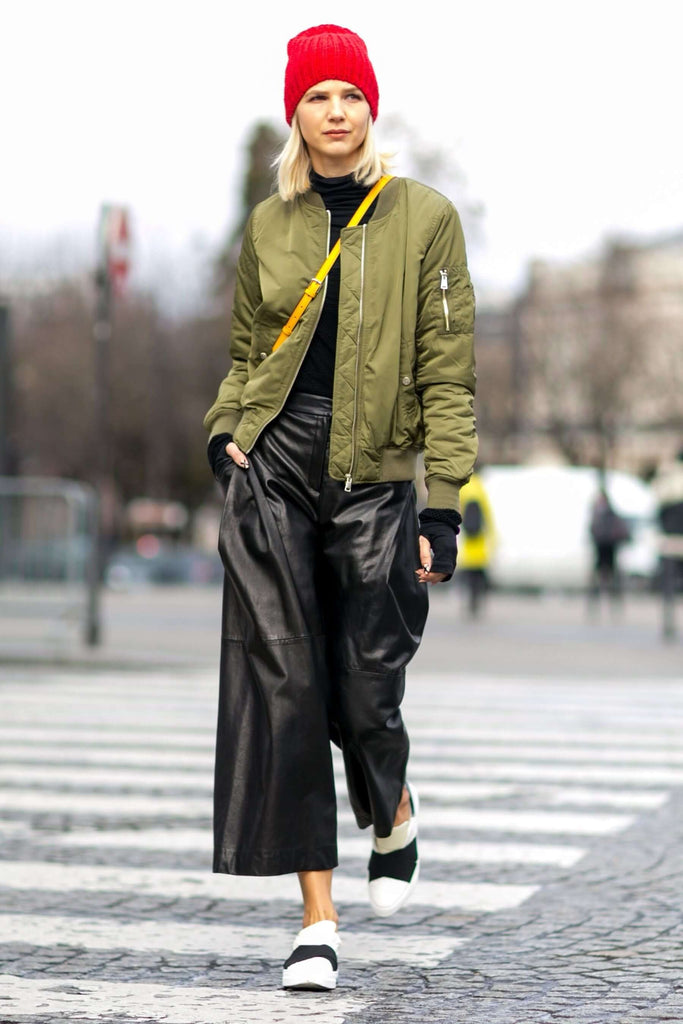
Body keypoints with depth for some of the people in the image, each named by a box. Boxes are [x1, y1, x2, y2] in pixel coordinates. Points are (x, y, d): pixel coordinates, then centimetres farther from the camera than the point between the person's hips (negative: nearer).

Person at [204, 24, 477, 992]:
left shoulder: (425, 218, 0)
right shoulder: (270, 225, 10)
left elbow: (447, 370, -1)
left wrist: (444, 505, -7)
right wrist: (224, 432, 1)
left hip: (373, 486, -2)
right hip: (271, 479, 2)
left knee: (364, 694, -2)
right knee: (282, 688, -4)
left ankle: (392, 815, 35)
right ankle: (318, 919, 3)